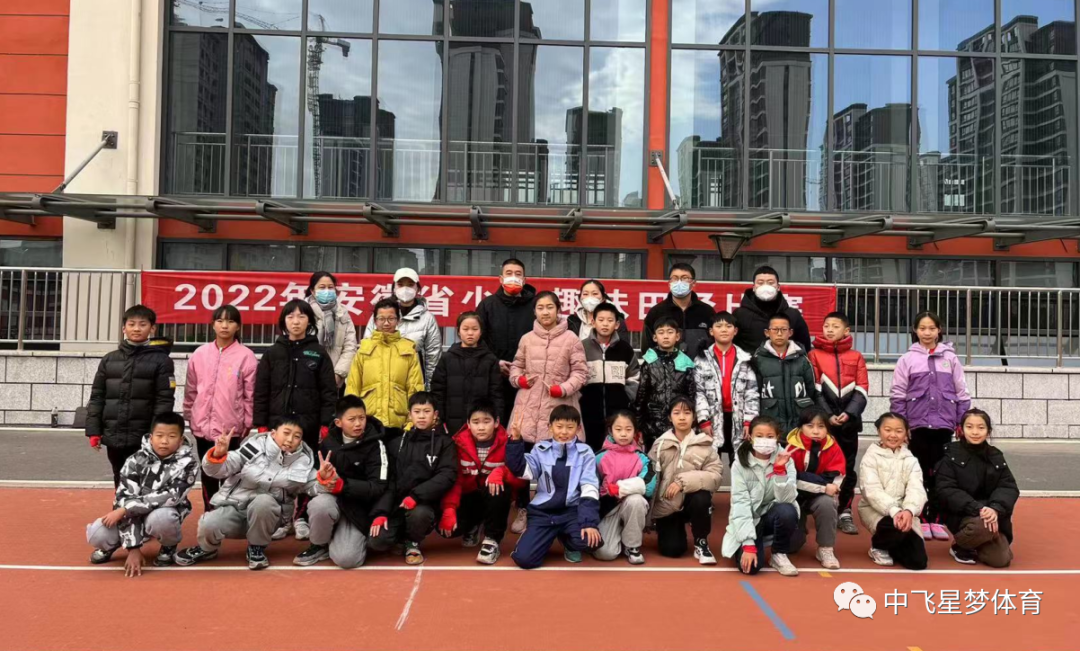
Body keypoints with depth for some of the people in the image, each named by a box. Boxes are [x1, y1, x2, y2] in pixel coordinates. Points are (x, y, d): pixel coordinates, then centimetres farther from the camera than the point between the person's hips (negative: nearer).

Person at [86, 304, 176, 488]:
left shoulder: (161, 360, -3)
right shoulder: (109, 360, 10)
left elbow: (165, 401, -7)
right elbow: (97, 397, 11)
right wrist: (93, 430, 3)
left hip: (143, 440, -4)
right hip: (113, 437, 4)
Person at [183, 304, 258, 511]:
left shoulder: (246, 356, -7)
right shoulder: (200, 354, 3)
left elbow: (250, 394, -4)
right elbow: (191, 390, 10)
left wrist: (247, 422, -3)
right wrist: (189, 417, 12)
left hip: (231, 427, -3)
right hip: (203, 426, 4)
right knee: (207, 474, 14)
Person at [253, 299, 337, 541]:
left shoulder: (318, 353, 3)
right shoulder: (273, 353, 6)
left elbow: (329, 391, 1)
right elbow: (261, 392, 6)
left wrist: (326, 424, -6)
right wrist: (261, 424, -1)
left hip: (309, 424, -1)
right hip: (278, 422, 1)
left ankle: (303, 518, 17)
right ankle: (280, 519, 16)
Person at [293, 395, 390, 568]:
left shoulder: (375, 444, -12)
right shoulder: (328, 442, 1)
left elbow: (378, 488, -16)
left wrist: (341, 484, -27)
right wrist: (322, 477, -23)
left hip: (359, 505, -3)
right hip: (332, 499, 3)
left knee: (346, 559, -21)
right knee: (319, 505, -34)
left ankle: (358, 537, 15)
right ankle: (319, 546, -3)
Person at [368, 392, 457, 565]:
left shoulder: (444, 443, 4)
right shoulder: (399, 443, 13)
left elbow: (447, 476, -10)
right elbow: (388, 480, 6)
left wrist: (416, 495, -21)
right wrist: (381, 511, -8)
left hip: (424, 502, -2)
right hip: (396, 502, 2)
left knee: (419, 513, -37)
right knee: (376, 542, -21)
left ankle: (413, 542, -1)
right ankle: (401, 536, 15)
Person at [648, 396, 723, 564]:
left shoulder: (705, 445, -4)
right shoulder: (660, 444, -1)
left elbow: (716, 475, -15)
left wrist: (683, 481, -26)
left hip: (693, 501, -1)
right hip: (666, 505, 1)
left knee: (702, 498, -34)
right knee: (672, 549, -12)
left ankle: (701, 543, -9)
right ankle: (676, 530, 26)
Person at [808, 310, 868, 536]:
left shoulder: (856, 357, 10)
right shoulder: (814, 355, 5)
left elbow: (861, 390, 4)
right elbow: (813, 390, -2)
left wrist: (849, 413, -11)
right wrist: (827, 415, -13)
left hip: (849, 421, 2)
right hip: (822, 421, -2)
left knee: (848, 467, 5)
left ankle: (845, 513, 13)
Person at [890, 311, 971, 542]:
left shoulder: (950, 358, 5)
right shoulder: (907, 359, 1)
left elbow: (962, 393, 8)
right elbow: (897, 395, 0)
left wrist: (962, 423, 4)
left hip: (943, 424, 1)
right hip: (917, 424, -1)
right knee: (919, 473, 5)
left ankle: (936, 520, 14)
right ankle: (921, 519, 12)